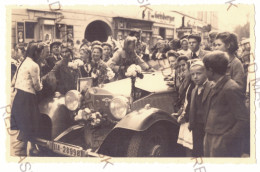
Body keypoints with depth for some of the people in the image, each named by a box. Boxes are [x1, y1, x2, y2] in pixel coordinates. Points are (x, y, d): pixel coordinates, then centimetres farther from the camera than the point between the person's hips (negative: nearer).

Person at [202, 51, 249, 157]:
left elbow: (243, 119, -18)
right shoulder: (216, 87, 11)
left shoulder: (230, 89, -17)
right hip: (210, 141, 8)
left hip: (223, 145, -8)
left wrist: (227, 138, -18)